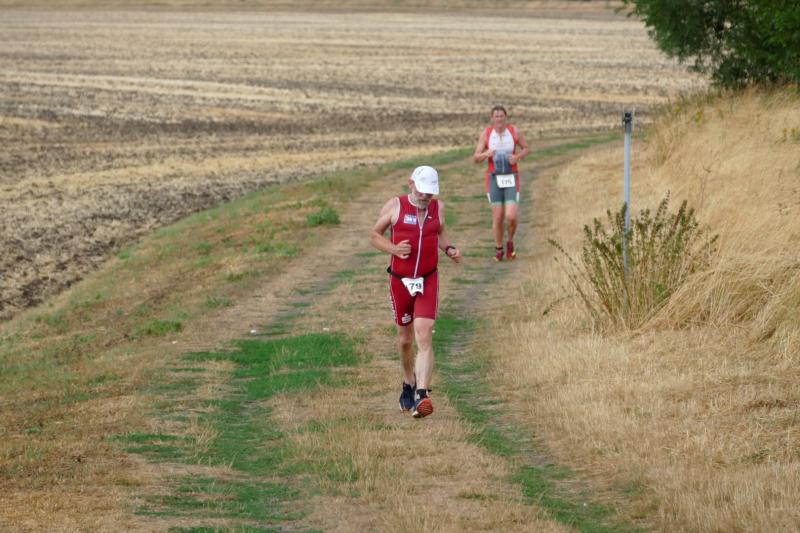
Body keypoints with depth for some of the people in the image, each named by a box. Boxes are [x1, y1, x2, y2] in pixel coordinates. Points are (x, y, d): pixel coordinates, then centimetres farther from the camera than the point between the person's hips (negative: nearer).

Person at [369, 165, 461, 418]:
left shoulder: (438, 207, 2)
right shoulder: (395, 206, -6)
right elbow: (374, 235, 2)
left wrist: (449, 249, 1)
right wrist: (393, 248, -17)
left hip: (428, 282, 0)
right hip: (400, 281, 0)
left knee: (424, 336, -16)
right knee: (405, 338, 13)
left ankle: (421, 395, -24)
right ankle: (409, 384, 40)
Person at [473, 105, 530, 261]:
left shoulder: (514, 132, -4)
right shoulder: (486, 134, -4)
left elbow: (527, 149, 10)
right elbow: (475, 158, -2)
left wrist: (517, 157, -11)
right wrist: (486, 154, -25)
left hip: (511, 179, 0)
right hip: (494, 179, 0)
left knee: (511, 217, -12)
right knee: (498, 217, -2)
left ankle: (510, 243, 19)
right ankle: (498, 249, 21)